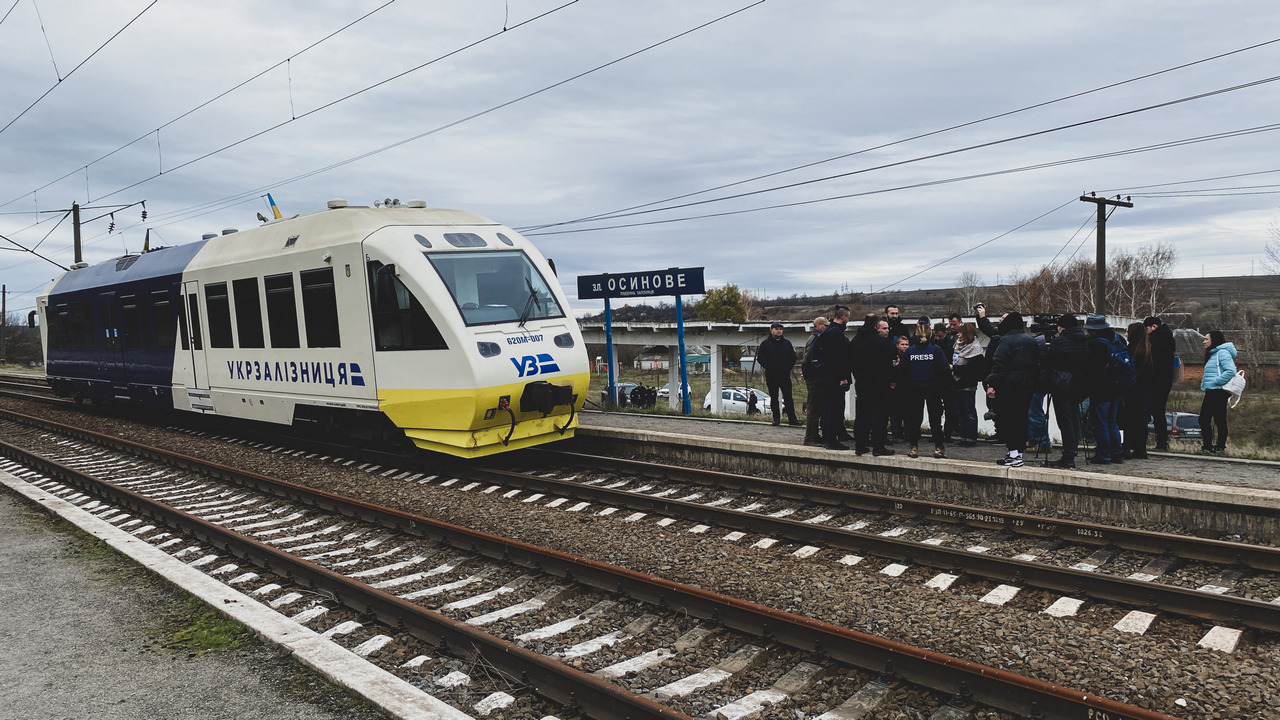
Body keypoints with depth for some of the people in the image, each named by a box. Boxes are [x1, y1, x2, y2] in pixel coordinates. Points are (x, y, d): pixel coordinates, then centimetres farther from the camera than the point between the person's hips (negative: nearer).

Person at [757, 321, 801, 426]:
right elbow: (760, 358, -1)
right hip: (771, 377, -1)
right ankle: (776, 418, 12)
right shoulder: (765, 344, 3)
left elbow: (793, 357, 15)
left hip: (785, 376, 1)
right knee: (774, 398, 5)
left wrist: (788, 367, 0)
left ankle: (792, 418, 0)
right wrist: (769, 367, -10)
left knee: (788, 398, -1)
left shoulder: (787, 343, 11)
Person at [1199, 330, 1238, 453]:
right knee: (1204, 419, 8)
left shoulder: (1222, 353, -10)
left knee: (1219, 420, -2)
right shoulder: (1213, 354, 19)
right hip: (1211, 393, 10)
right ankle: (1207, 445, 13)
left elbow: (1231, 371, -22)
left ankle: (1220, 447, 4)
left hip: (1219, 392, -10)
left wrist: (1215, 382, -19)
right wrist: (1204, 384, 12)